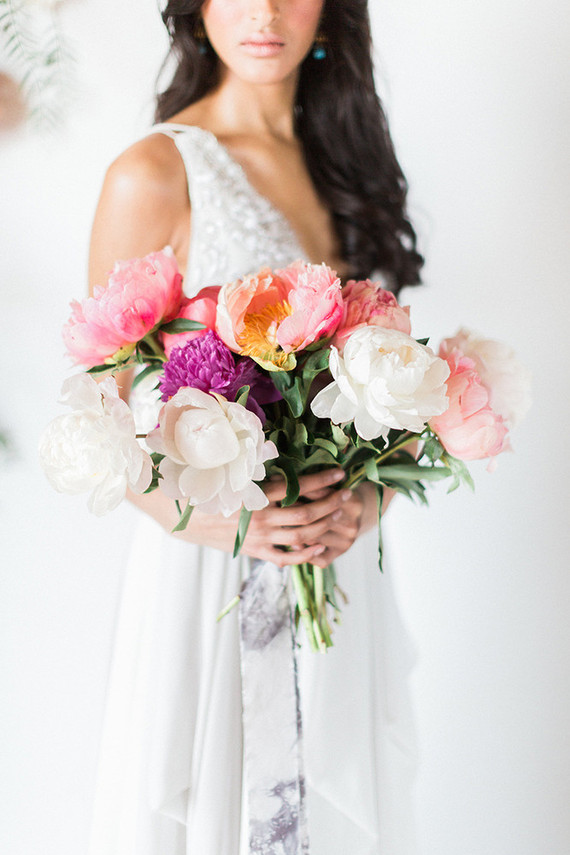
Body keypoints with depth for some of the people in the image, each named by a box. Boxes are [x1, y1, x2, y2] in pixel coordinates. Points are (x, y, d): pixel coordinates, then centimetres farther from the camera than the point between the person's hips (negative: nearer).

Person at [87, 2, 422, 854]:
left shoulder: (342, 160, 9)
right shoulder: (155, 173, -10)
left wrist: (371, 495, -8)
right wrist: (207, 518, -24)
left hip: (344, 558, 6)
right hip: (215, 560, -5)